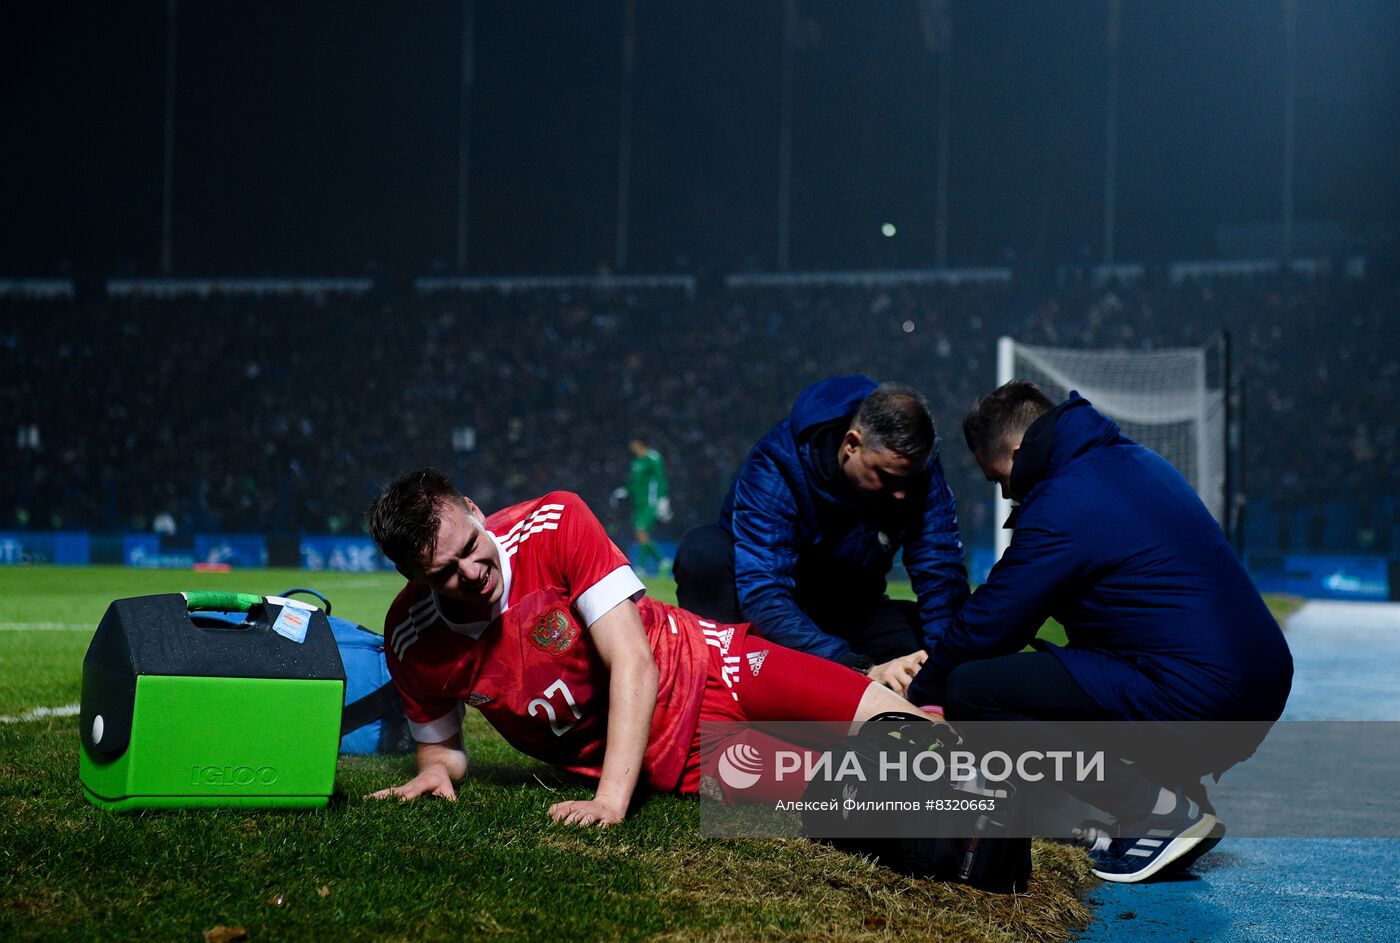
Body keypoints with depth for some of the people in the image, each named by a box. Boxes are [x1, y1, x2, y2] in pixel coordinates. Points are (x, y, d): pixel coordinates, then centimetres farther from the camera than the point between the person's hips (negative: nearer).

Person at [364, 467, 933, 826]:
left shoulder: (554, 524, -22)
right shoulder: (412, 642, -12)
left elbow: (634, 662, -25)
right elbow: (442, 745, 8)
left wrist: (610, 800, -33)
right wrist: (436, 770, -18)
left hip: (706, 668, -1)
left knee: (889, 721, -20)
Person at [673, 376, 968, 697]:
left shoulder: (916, 465, -17)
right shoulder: (777, 465, -30)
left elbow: (941, 572, -20)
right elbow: (762, 598, -39)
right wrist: (863, 669, -49)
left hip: (848, 612, 3)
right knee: (704, 550, -33)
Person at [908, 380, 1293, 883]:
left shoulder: (1061, 509, -12)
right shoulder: (1136, 461, 18)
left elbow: (988, 624, -6)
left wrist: (919, 693, 13)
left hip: (1197, 701, -10)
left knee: (972, 691, -11)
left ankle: (1161, 810, -8)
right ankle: (1178, 792, 11)